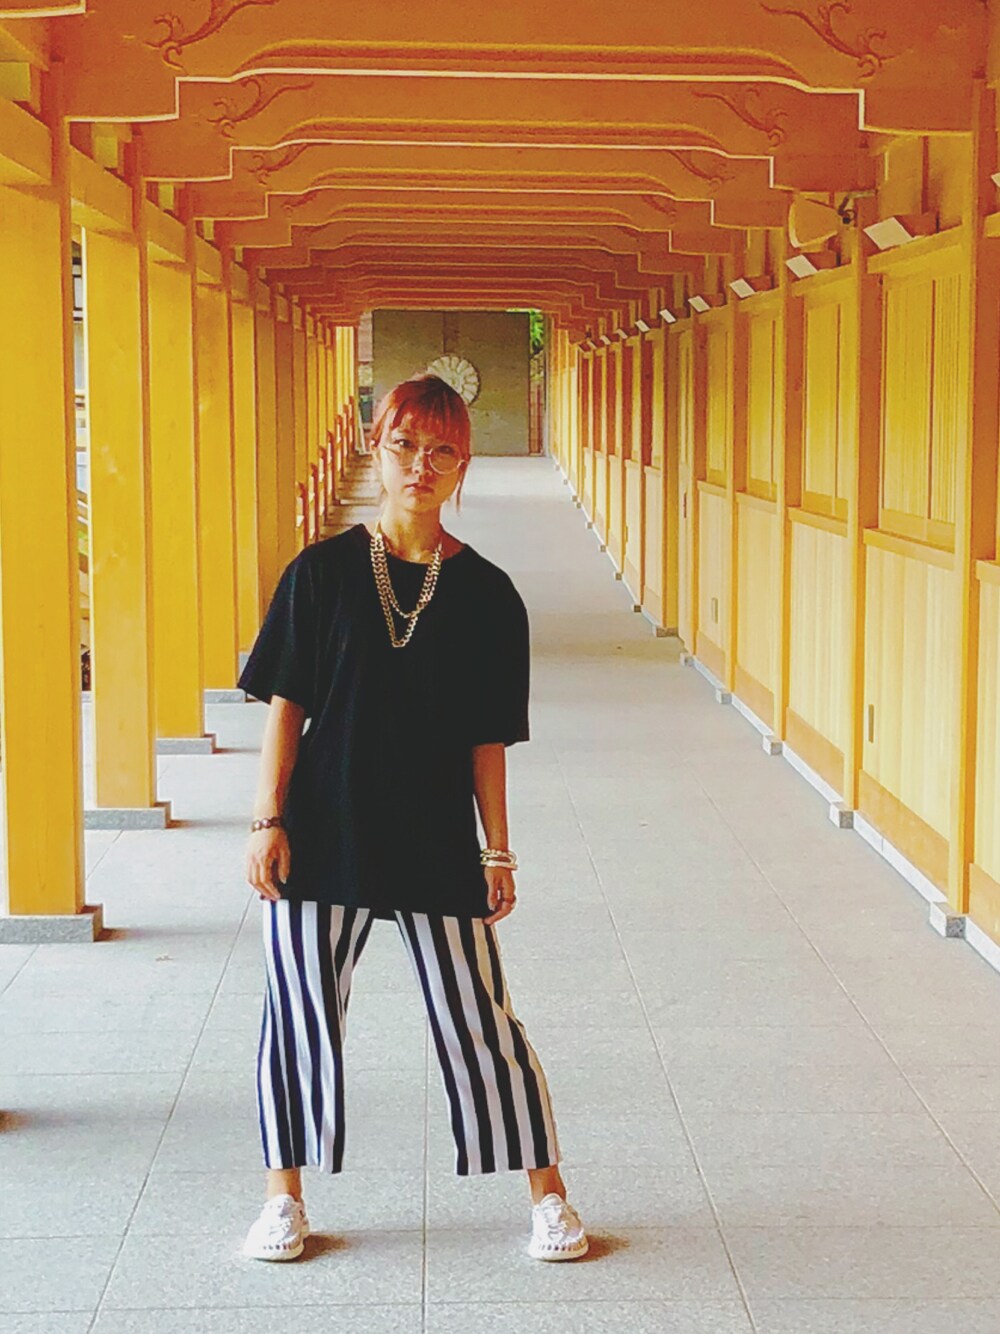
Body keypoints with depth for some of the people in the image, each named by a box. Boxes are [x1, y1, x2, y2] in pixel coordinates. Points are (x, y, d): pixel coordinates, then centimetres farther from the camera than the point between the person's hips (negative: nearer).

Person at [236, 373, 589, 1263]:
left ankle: (548, 1195, 19)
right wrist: (269, 821, -5)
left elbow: (488, 740, 3)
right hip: (323, 835, 1)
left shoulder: (486, 594, 0)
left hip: (439, 845, 0)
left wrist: (498, 852, 3)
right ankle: (285, 1197, 25)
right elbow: (285, 705, 0)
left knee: (480, 1022, 4)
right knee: (301, 1013, 7)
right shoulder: (321, 573, -1)